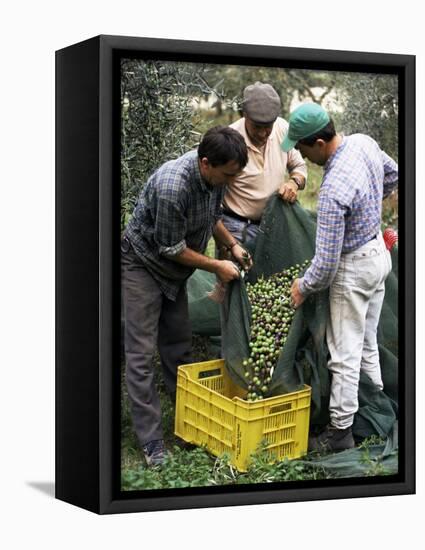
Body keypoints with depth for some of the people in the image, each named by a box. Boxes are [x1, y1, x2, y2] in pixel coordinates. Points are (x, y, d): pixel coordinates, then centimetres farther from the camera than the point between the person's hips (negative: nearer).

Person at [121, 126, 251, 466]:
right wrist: (217, 267, -16)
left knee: (179, 343, 13)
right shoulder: (172, 186, -37)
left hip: (175, 267, 8)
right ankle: (151, 439, -5)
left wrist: (232, 245, -1)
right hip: (143, 263, -7)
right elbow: (171, 248, -25)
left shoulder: (216, 174, -12)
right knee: (142, 352, -7)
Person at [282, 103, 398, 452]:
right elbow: (393, 175, 16)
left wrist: (303, 288, -9)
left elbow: (326, 263, -27)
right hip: (379, 252, 9)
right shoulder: (364, 142, -9)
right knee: (367, 343, 19)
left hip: (354, 267, -9)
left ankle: (341, 430, 10)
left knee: (345, 353, 1)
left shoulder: (334, 191, -33)